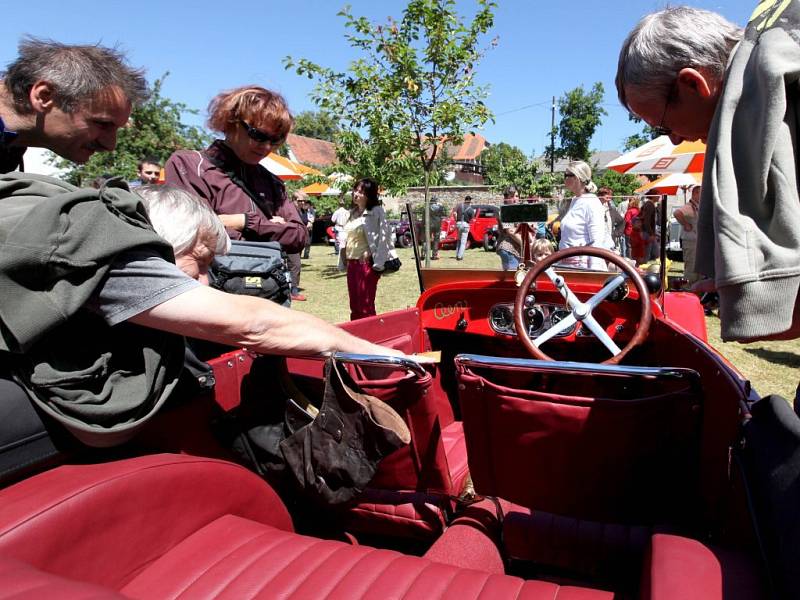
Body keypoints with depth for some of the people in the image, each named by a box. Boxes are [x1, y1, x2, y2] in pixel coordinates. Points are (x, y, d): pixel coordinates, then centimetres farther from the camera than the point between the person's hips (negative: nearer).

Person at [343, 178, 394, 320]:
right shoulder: (354, 212, 15)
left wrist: (378, 265, -19)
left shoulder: (376, 212, -9)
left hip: (366, 263, -8)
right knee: (354, 307, 14)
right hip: (352, 263, 8)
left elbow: (384, 237, -17)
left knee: (366, 308, -4)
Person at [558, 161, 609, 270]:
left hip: (584, 265, -8)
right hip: (568, 264, 8)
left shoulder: (592, 203, -12)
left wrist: (593, 272, -22)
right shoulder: (574, 201, 15)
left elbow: (597, 243, -17)